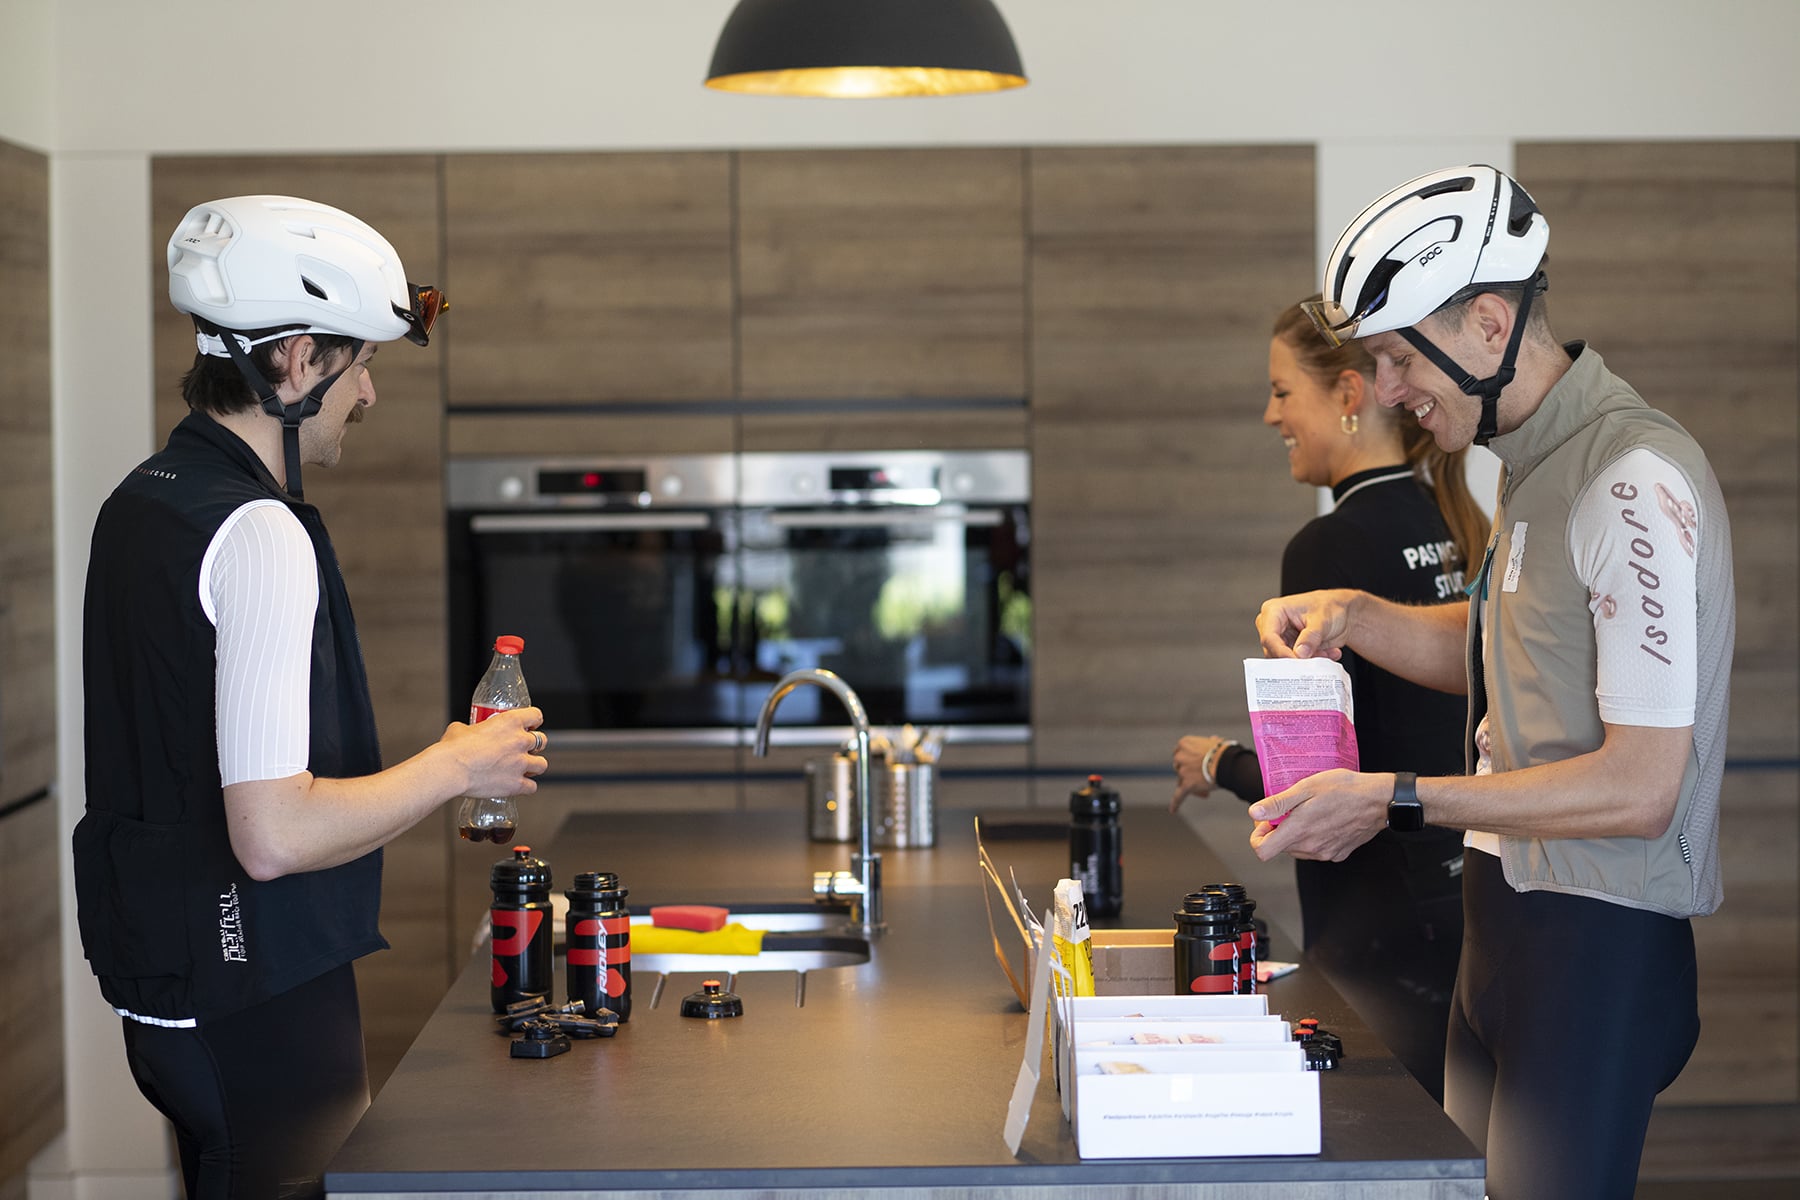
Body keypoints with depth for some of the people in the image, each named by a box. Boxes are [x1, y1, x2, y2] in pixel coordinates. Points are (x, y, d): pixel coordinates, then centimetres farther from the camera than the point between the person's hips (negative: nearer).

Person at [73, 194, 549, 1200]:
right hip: (258, 1003, -9)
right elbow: (274, 833, -25)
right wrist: (456, 767, -13)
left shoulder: (141, 502, 11)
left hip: (162, 986, 9)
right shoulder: (260, 533, -19)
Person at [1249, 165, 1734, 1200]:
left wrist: (1395, 801, -21)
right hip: (1507, 919, 9)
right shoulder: (1532, 465, 12)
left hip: (1601, 947, -9)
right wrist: (1354, 617, 9)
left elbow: (1642, 787, -23)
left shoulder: (1635, 481, -20)